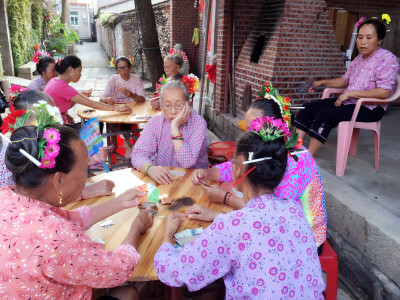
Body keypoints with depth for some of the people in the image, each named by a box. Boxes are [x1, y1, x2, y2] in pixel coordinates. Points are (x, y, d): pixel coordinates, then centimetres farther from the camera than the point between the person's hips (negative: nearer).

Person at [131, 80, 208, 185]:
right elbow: (138, 153, -12)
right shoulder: (155, 122, -2)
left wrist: (175, 128, -23)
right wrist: (150, 168, -33)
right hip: (162, 181, 2)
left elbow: (187, 162, -21)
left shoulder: (198, 123, -12)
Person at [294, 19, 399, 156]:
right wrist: (322, 83, 14)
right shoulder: (359, 58, 12)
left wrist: (350, 93, -20)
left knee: (325, 115, -30)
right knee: (309, 108, -6)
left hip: (369, 109, -8)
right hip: (349, 101, 8)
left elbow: (383, 92, -22)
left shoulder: (387, 59, -12)